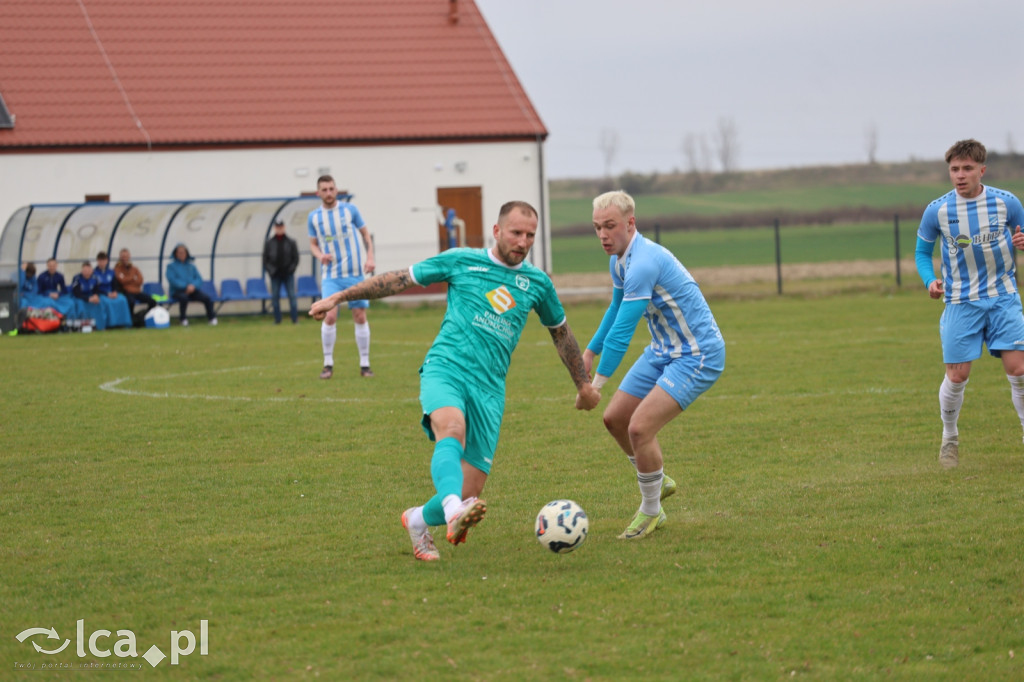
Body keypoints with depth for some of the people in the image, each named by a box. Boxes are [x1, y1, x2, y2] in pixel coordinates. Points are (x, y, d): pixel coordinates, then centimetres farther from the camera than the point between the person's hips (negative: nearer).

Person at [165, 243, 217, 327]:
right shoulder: (171, 266, 7)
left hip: (192, 290, 3)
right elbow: (172, 280, -7)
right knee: (184, 297, -40)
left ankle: (211, 317, -10)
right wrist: (186, 286, -20)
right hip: (177, 291, -3)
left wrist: (193, 285, -14)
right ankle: (183, 319, -26)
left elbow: (199, 279, 9)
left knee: (206, 298, -25)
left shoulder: (191, 266, 18)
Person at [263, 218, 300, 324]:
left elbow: (295, 258, 5)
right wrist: (271, 270, -6)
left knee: (292, 296, -4)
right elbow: (265, 259, 6)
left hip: (288, 274, -1)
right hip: (275, 275, 1)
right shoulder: (269, 243, 5)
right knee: (275, 297, 1)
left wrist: (291, 269, -7)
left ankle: (295, 319, -2)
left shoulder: (291, 242, 4)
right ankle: (277, 319, 7)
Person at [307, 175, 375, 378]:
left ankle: (364, 364, 11)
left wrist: (370, 257, -3)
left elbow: (365, 233, 9)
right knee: (330, 316, -13)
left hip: (355, 272, 0)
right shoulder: (314, 217, 3)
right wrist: (320, 255, -10)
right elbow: (313, 243, 12)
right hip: (331, 275, 0)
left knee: (360, 317, 1)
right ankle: (328, 364, -1)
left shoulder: (350, 209, 0)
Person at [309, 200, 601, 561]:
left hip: (489, 388, 3)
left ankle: (418, 520, 26)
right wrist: (340, 296, 8)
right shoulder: (461, 261, 5)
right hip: (445, 369, -3)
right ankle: (454, 514, -61)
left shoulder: (537, 283, 13)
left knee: (468, 497, -5)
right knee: (452, 429, -38)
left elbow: (561, 332, 29)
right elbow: (400, 279, 10)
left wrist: (584, 385, 35)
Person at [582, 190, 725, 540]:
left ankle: (650, 513, 3)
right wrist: (590, 352, 27)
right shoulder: (619, 259, 4)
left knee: (640, 428, -18)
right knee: (615, 418, 9)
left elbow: (622, 330, -29)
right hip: (663, 350, 10)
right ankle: (658, 481, 33)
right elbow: (616, 309, 24)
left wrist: (596, 384, -26)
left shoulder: (644, 262, -28)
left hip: (698, 355, -10)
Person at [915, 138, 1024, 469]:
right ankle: (949, 439, 21)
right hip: (961, 302, 0)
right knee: (957, 375, -2)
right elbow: (922, 251, 9)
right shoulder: (937, 210, -5)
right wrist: (930, 281, -10)